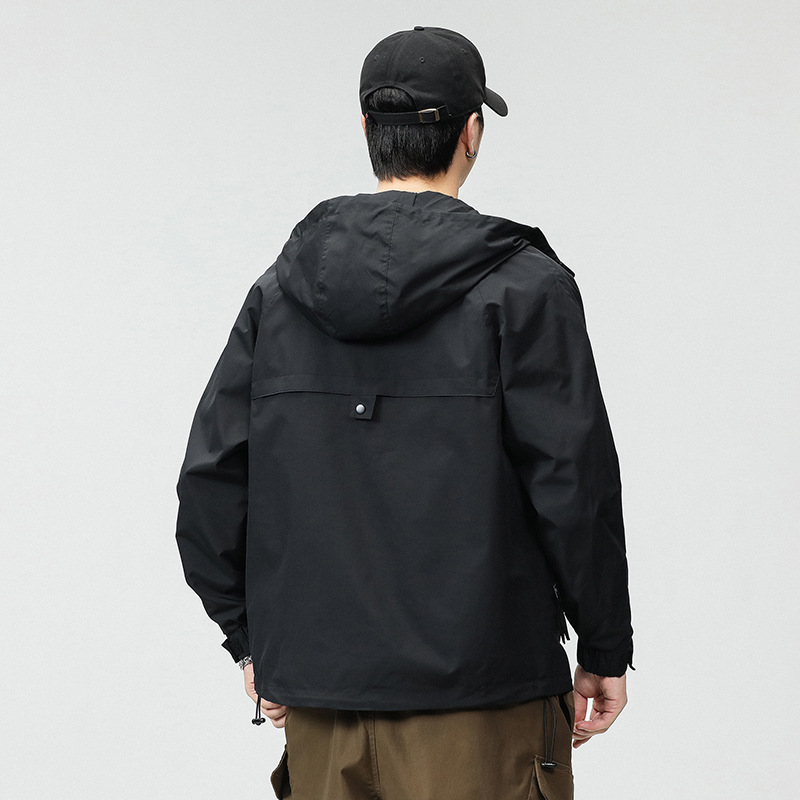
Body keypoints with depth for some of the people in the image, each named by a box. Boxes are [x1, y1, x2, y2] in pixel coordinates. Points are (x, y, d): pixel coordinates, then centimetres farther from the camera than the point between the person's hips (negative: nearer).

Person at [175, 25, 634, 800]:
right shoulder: (523, 286, -7)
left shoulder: (279, 290, 6)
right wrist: (604, 649, 1)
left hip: (317, 695, 5)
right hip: (477, 698, -4)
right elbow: (575, 481, -9)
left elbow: (211, 481, 6)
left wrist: (253, 639, 15)